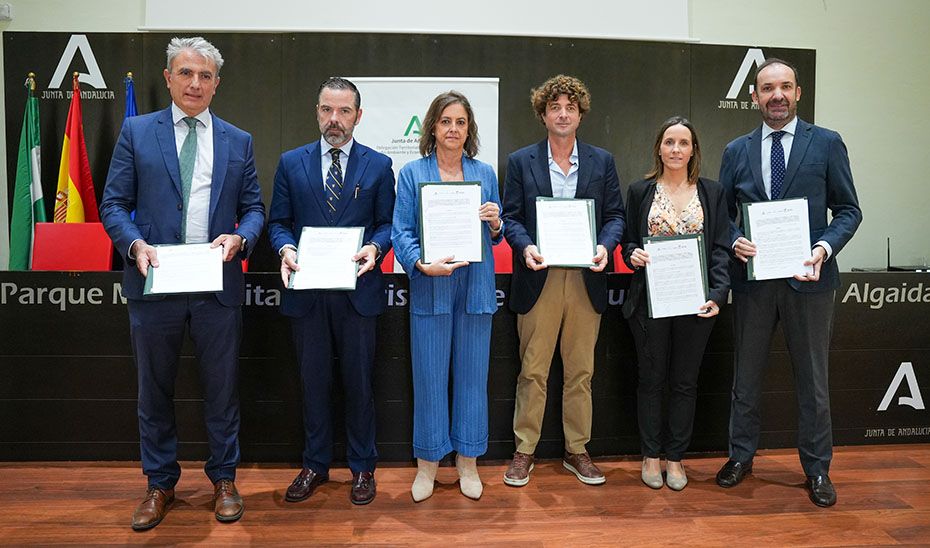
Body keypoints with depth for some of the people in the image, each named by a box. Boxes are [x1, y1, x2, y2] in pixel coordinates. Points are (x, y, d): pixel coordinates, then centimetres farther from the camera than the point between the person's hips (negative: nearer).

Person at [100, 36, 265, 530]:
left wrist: (239, 237, -12)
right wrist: (135, 243, -15)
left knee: (222, 389, 10)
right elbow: (113, 204, 3)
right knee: (154, 391, 13)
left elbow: (253, 207, 8)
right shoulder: (136, 132, 5)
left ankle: (223, 479, 28)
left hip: (218, 285, 1)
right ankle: (160, 484, 30)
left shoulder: (238, 141, 8)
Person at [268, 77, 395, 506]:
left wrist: (374, 247, -16)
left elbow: (388, 222, 4)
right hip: (307, 291, 2)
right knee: (313, 381, 12)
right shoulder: (291, 163, 8)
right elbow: (278, 221, 8)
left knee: (358, 381, 8)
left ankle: (362, 467, 25)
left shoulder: (378, 165, 4)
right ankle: (315, 464, 29)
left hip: (357, 291, -1)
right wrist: (286, 249, -12)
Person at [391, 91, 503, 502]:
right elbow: (401, 232, -3)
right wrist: (422, 264, -20)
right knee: (429, 376, 3)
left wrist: (495, 224, -9)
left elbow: (495, 236, 13)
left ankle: (467, 462, 23)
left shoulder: (484, 174, 10)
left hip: (476, 286, 2)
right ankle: (427, 464, 19)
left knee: (472, 374, 8)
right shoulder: (413, 173, 3)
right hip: (430, 288, -2)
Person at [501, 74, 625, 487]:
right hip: (539, 280, -1)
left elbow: (615, 214, 8)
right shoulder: (521, 161, 5)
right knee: (532, 371, 4)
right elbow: (510, 217, 2)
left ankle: (577, 450, 24)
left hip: (586, 279, 2)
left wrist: (605, 246, -12)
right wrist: (525, 247, -17)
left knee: (581, 371, 10)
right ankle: (524, 451, 17)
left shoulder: (602, 161, 9)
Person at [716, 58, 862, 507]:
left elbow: (848, 209, 2)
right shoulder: (736, 151, 7)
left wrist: (825, 248, -16)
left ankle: (817, 468, 25)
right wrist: (735, 240, -11)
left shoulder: (827, 144, 1)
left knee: (813, 378, 9)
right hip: (753, 277, 2)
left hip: (808, 277, -1)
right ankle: (741, 455, 29)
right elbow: (723, 212, 9)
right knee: (746, 373, 13)